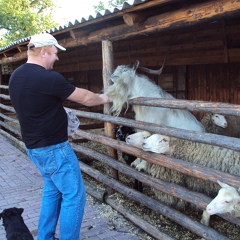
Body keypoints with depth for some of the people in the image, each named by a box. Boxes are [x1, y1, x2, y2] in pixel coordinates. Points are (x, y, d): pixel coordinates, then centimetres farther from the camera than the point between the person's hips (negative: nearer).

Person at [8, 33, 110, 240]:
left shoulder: (16, 76, 4)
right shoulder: (49, 78, -22)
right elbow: (84, 98, -10)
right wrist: (102, 99, 9)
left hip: (34, 146, 9)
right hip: (54, 148, -9)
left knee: (52, 191, 22)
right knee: (74, 195, 3)